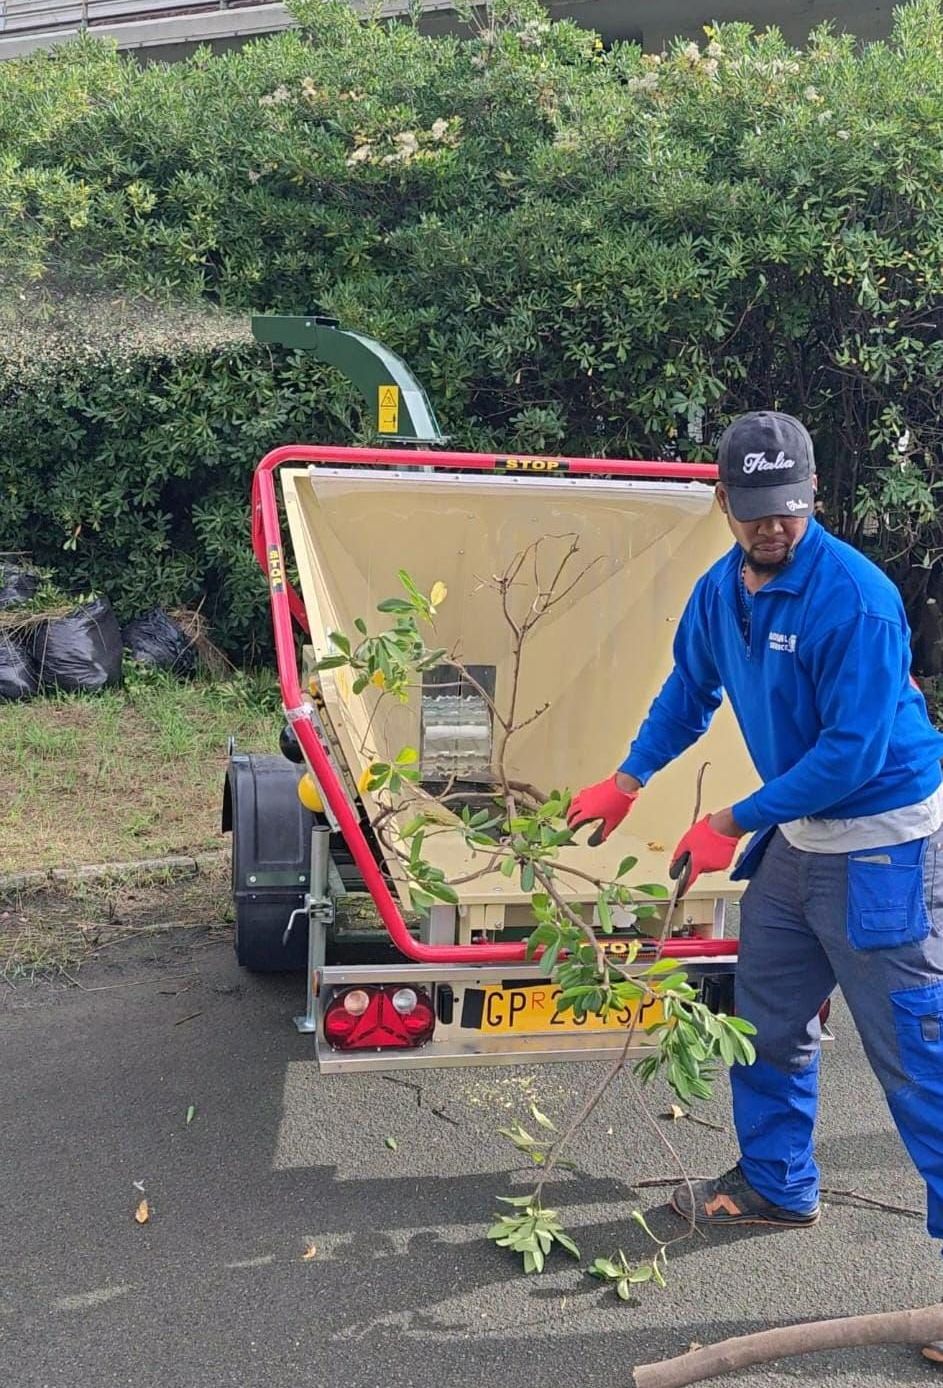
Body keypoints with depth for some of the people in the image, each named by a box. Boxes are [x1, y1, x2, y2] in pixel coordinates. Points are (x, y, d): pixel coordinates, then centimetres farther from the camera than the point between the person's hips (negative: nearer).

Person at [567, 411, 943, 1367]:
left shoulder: (856, 599, -25)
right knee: (769, 1024, 19)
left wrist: (731, 824, -20)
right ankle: (776, 1186, 39)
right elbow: (688, 692, 15)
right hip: (792, 834, 8)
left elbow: (853, 751, -25)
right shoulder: (720, 590, -1)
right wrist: (624, 784, 8)